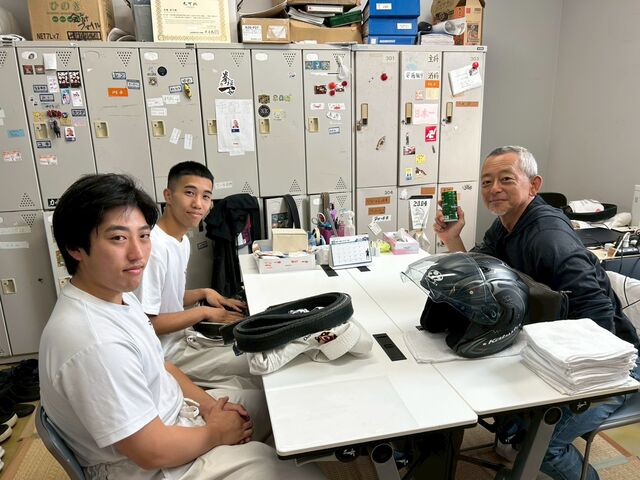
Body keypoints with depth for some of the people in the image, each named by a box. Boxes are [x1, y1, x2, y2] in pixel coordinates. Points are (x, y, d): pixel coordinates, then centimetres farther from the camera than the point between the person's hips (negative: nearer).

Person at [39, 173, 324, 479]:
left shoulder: (118, 295, -3)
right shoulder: (94, 342, -33)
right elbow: (154, 452, -27)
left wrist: (208, 404, -2)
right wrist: (216, 432, -11)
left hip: (168, 415, 9)